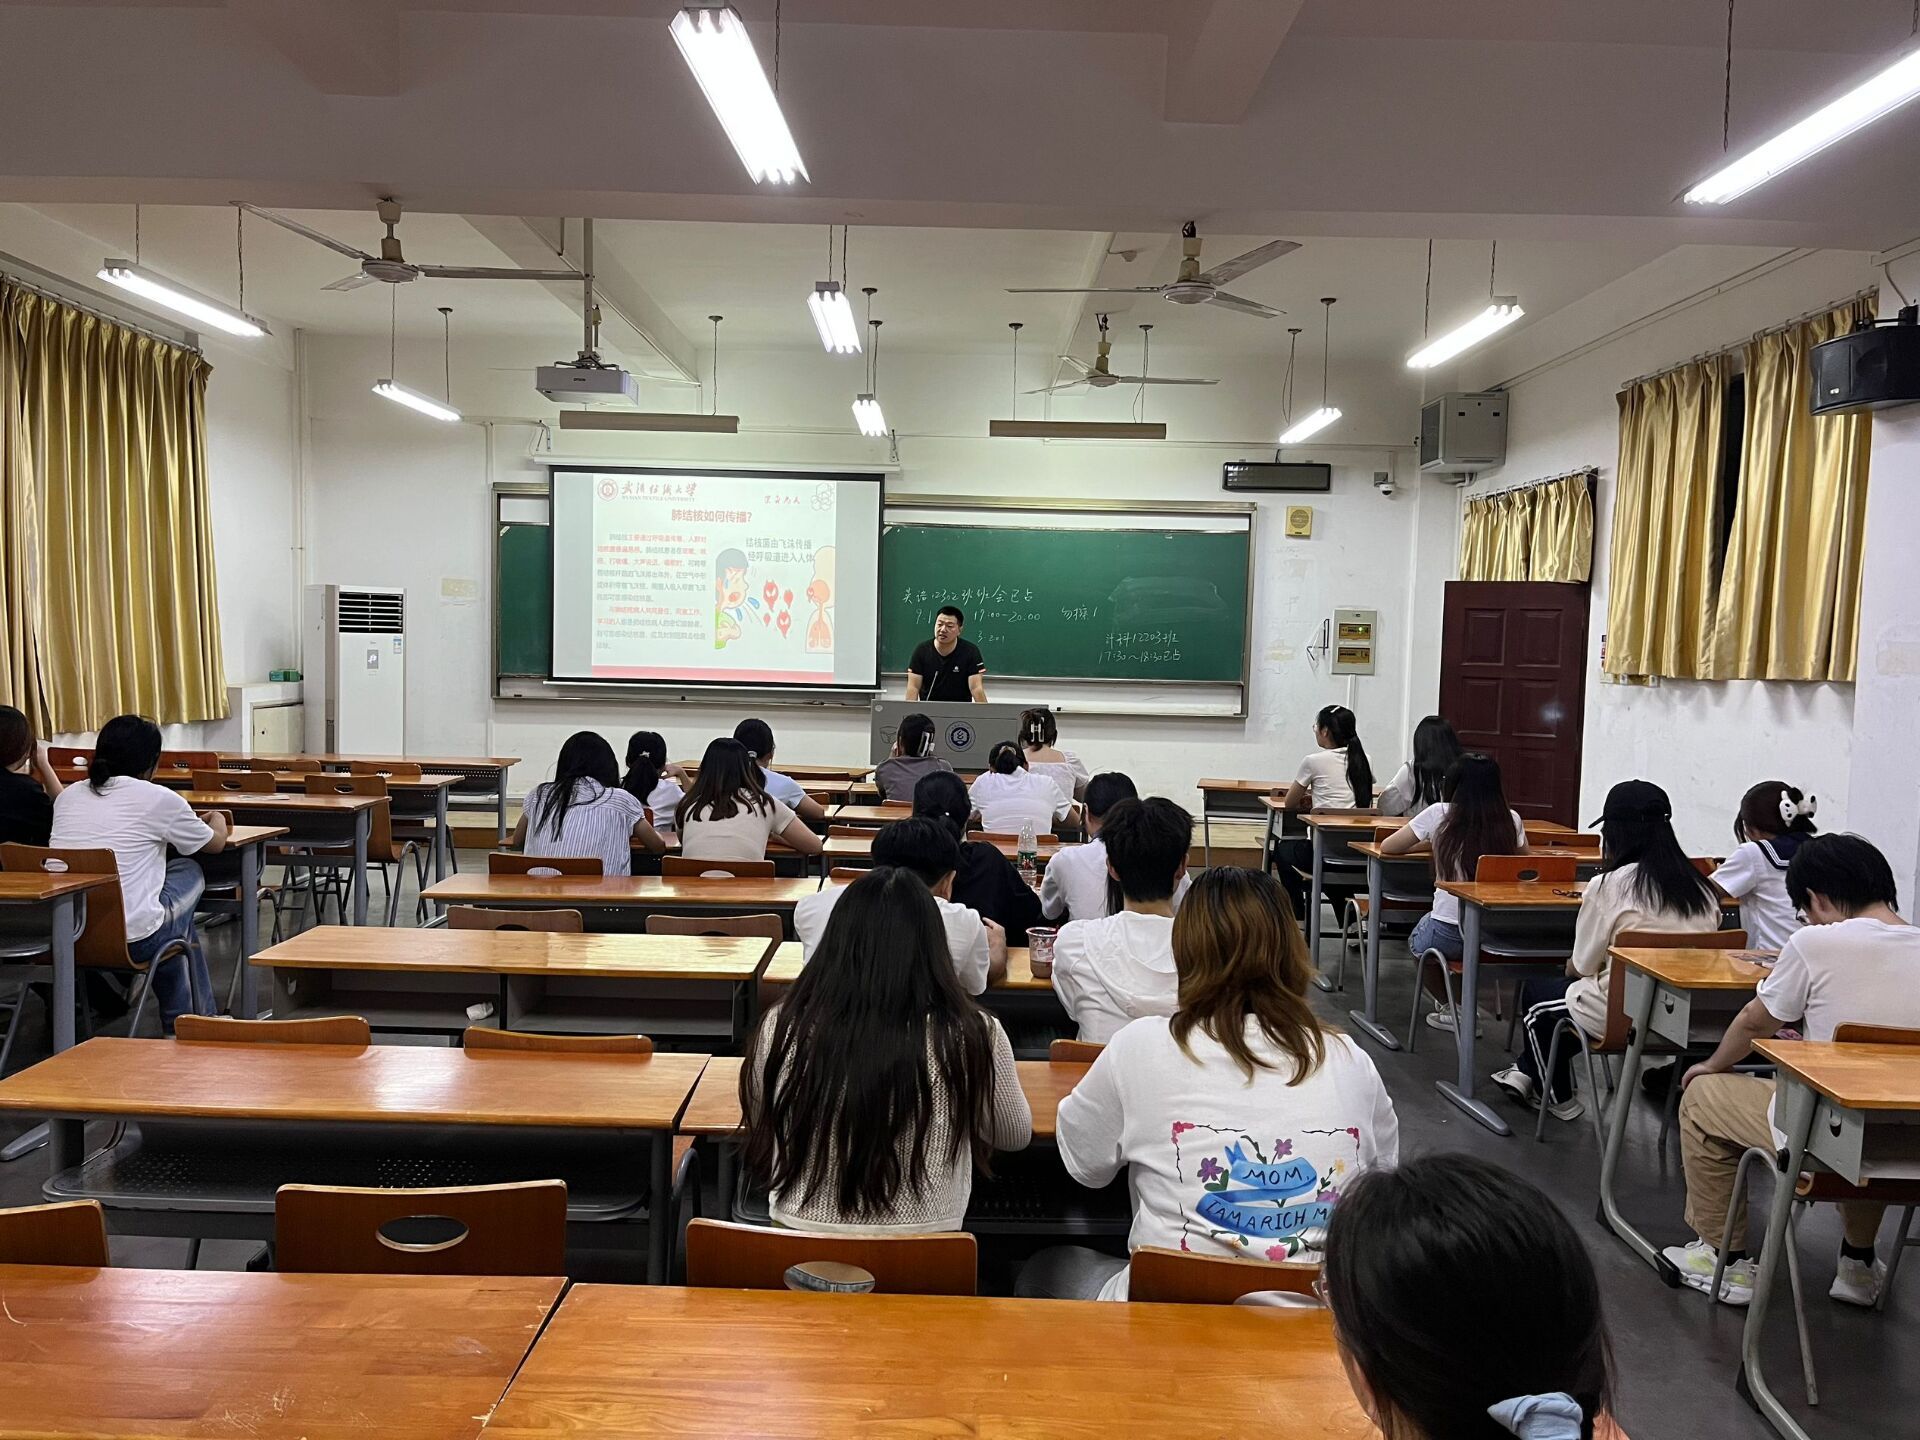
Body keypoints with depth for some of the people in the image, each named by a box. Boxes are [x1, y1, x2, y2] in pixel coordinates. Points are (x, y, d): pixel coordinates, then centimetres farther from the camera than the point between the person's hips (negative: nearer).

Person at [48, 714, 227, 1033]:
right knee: (190, 873, 22)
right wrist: (217, 820, 37)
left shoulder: (68, 795, 12)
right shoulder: (158, 799, -2)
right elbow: (216, 844, 15)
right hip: (130, 941, -6)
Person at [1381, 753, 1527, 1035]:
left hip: (1447, 934, -3)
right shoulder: (1511, 820, 0)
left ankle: (1453, 1008, 20)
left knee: (1418, 938, 31)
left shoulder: (1440, 814, -6)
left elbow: (1387, 848, 5)